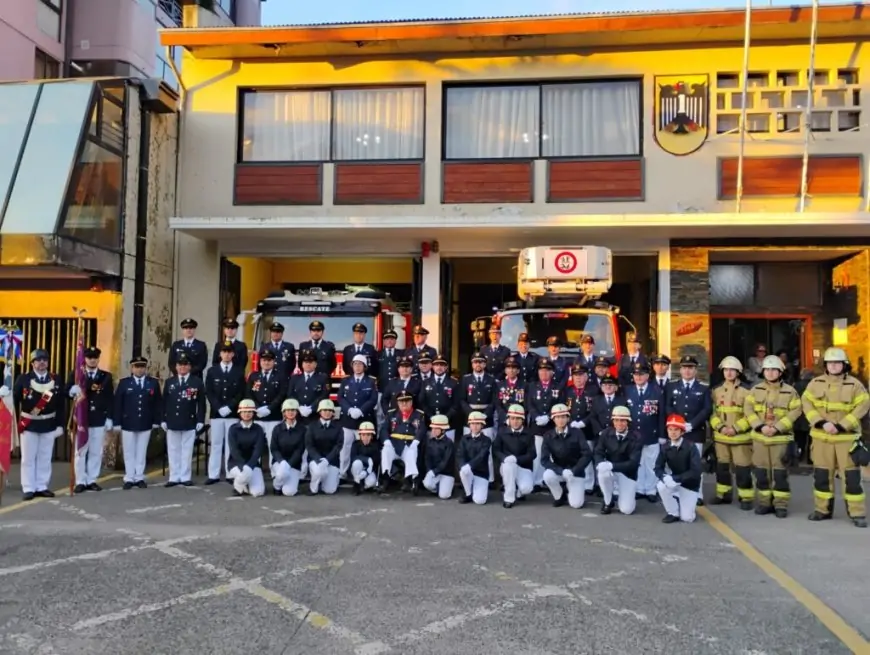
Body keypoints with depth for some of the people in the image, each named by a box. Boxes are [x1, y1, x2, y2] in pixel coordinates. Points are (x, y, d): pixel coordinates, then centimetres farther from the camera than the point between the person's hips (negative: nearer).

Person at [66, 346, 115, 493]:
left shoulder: (106, 376, 8)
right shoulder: (75, 374, 7)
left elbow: (110, 399, 6)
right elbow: (68, 390, -2)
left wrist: (109, 418, -1)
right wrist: (73, 391, -26)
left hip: (99, 420, 1)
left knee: (96, 452, 5)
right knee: (80, 451, 2)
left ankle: (92, 481, 12)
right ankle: (81, 481, 8)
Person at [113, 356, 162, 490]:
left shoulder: (154, 383, 5)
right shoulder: (124, 383, 3)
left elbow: (158, 403, 5)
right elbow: (117, 403, -1)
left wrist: (156, 421, -1)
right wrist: (117, 422, -7)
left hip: (145, 424, 1)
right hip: (128, 424, -1)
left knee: (142, 452, 7)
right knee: (129, 452, 6)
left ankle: (140, 478, 14)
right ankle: (129, 479, 12)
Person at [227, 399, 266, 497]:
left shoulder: (258, 429, 1)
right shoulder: (233, 428, -3)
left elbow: (258, 449, -10)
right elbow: (233, 449, -13)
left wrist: (249, 465, -25)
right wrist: (243, 464, -27)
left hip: (253, 463, 2)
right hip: (236, 463, -2)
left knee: (258, 492, -19)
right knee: (246, 472, -37)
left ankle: (246, 484, 17)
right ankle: (238, 487, -2)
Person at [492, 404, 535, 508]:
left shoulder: (528, 435, 0)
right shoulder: (502, 432, 2)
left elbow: (532, 454, -7)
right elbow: (495, 450, -1)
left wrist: (516, 459, -23)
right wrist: (505, 458, -22)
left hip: (524, 467, 0)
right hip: (506, 465, 0)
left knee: (526, 488, -30)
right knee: (509, 462, -38)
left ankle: (518, 493, 14)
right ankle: (509, 498, -21)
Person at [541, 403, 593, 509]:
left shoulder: (577, 433, -9)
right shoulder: (548, 436, -7)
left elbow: (587, 455, -16)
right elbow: (544, 459, -14)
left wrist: (573, 471, -24)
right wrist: (561, 471, -27)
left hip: (576, 472, -1)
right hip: (558, 471, 2)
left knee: (576, 504, -19)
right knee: (548, 475, -33)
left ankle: (569, 491, 17)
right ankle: (559, 495, -1)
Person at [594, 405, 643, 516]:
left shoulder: (636, 438, -17)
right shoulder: (606, 434, -7)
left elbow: (633, 463, -24)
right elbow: (598, 453, -7)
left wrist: (612, 465, -37)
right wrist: (600, 463, -32)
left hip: (627, 474, -2)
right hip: (610, 470, 2)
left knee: (626, 509, -14)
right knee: (603, 473, -35)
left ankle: (627, 495, 25)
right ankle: (608, 502, -7)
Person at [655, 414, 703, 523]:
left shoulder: (690, 447, -21)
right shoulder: (665, 448, -9)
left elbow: (696, 472, -26)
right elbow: (658, 468, -9)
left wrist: (676, 478, -34)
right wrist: (665, 477, -33)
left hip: (690, 484, -3)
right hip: (674, 481, 3)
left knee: (687, 518, -11)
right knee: (661, 485, -30)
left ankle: (684, 502, 24)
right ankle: (673, 513, -5)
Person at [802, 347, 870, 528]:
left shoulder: (854, 384, -3)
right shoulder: (815, 383, 4)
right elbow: (807, 404, 0)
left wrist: (841, 426, -17)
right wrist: (822, 423, -15)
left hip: (846, 437, -2)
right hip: (821, 437, 3)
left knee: (851, 475, -3)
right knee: (821, 474, 8)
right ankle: (823, 509, 20)